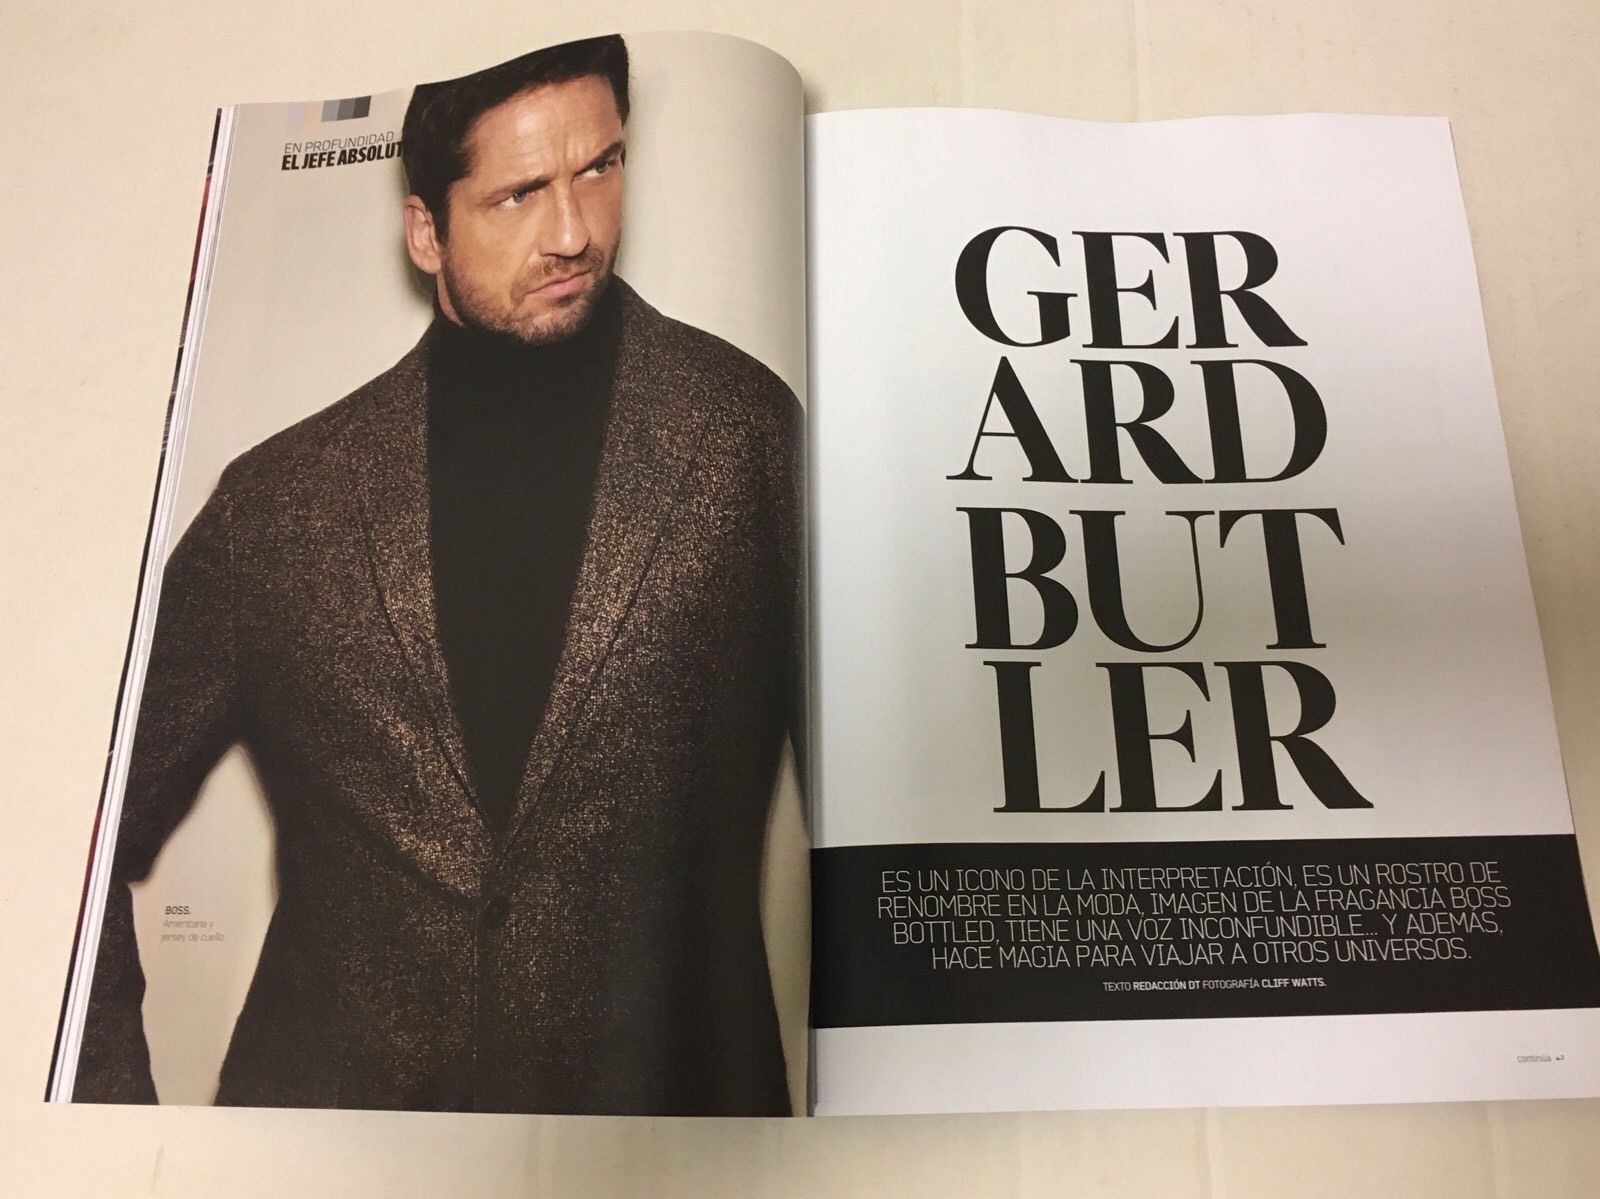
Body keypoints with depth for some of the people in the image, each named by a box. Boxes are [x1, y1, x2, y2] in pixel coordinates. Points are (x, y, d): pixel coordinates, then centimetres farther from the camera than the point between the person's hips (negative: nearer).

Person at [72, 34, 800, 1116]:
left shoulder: (747, 431, -3)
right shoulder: (277, 501, 2)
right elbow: (90, 833, 12)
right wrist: (113, 1100, 5)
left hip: (665, 1106, 0)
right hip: (322, 1099, 1)